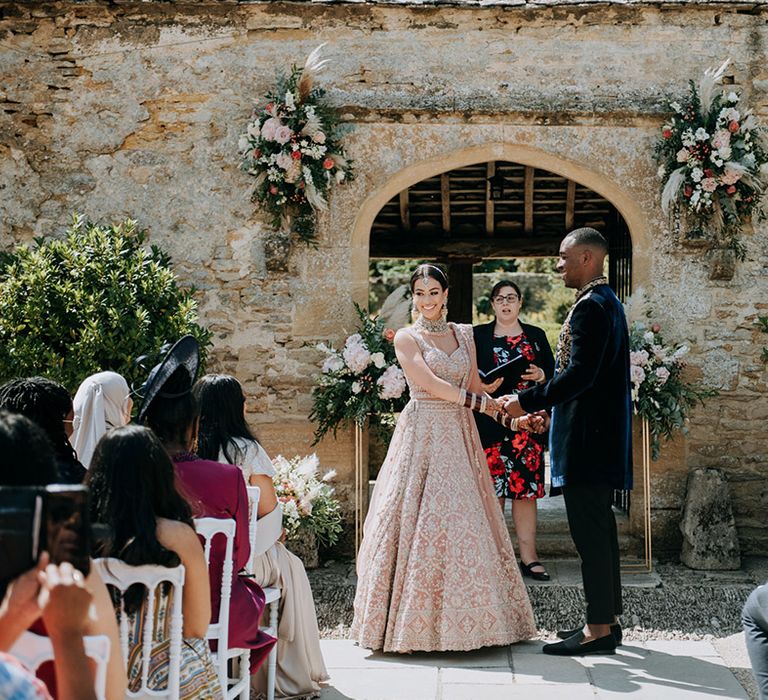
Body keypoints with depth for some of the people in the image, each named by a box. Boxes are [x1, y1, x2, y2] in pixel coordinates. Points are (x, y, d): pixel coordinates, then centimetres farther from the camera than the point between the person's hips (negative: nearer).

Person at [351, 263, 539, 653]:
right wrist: (477, 401, -12)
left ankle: (461, 619, 10)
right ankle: (415, 621, 0)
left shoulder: (464, 335, 15)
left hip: (459, 438, 4)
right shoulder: (407, 338, 1)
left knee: (464, 524, 3)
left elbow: (475, 389, 15)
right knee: (420, 522, -6)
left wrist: (511, 419, 3)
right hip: (421, 436, -4)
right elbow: (428, 383, -11)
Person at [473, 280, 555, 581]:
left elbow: (554, 373, 15)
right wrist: (484, 387, -13)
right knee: (493, 488, -3)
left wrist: (541, 375, -6)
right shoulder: (478, 336, 8)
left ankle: (528, 556, 4)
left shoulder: (536, 336, 14)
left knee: (526, 488, 1)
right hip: (490, 421, -2)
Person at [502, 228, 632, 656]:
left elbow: (580, 374, -23)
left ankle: (599, 629, -4)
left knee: (590, 530, -7)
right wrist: (543, 404, 18)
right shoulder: (608, 302, 17)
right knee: (599, 527, 15)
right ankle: (608, 618, 22)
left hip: (588, 439, -11)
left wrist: (528, 402, -16)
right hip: (602, 433, 11)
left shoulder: (590, 306, -15)